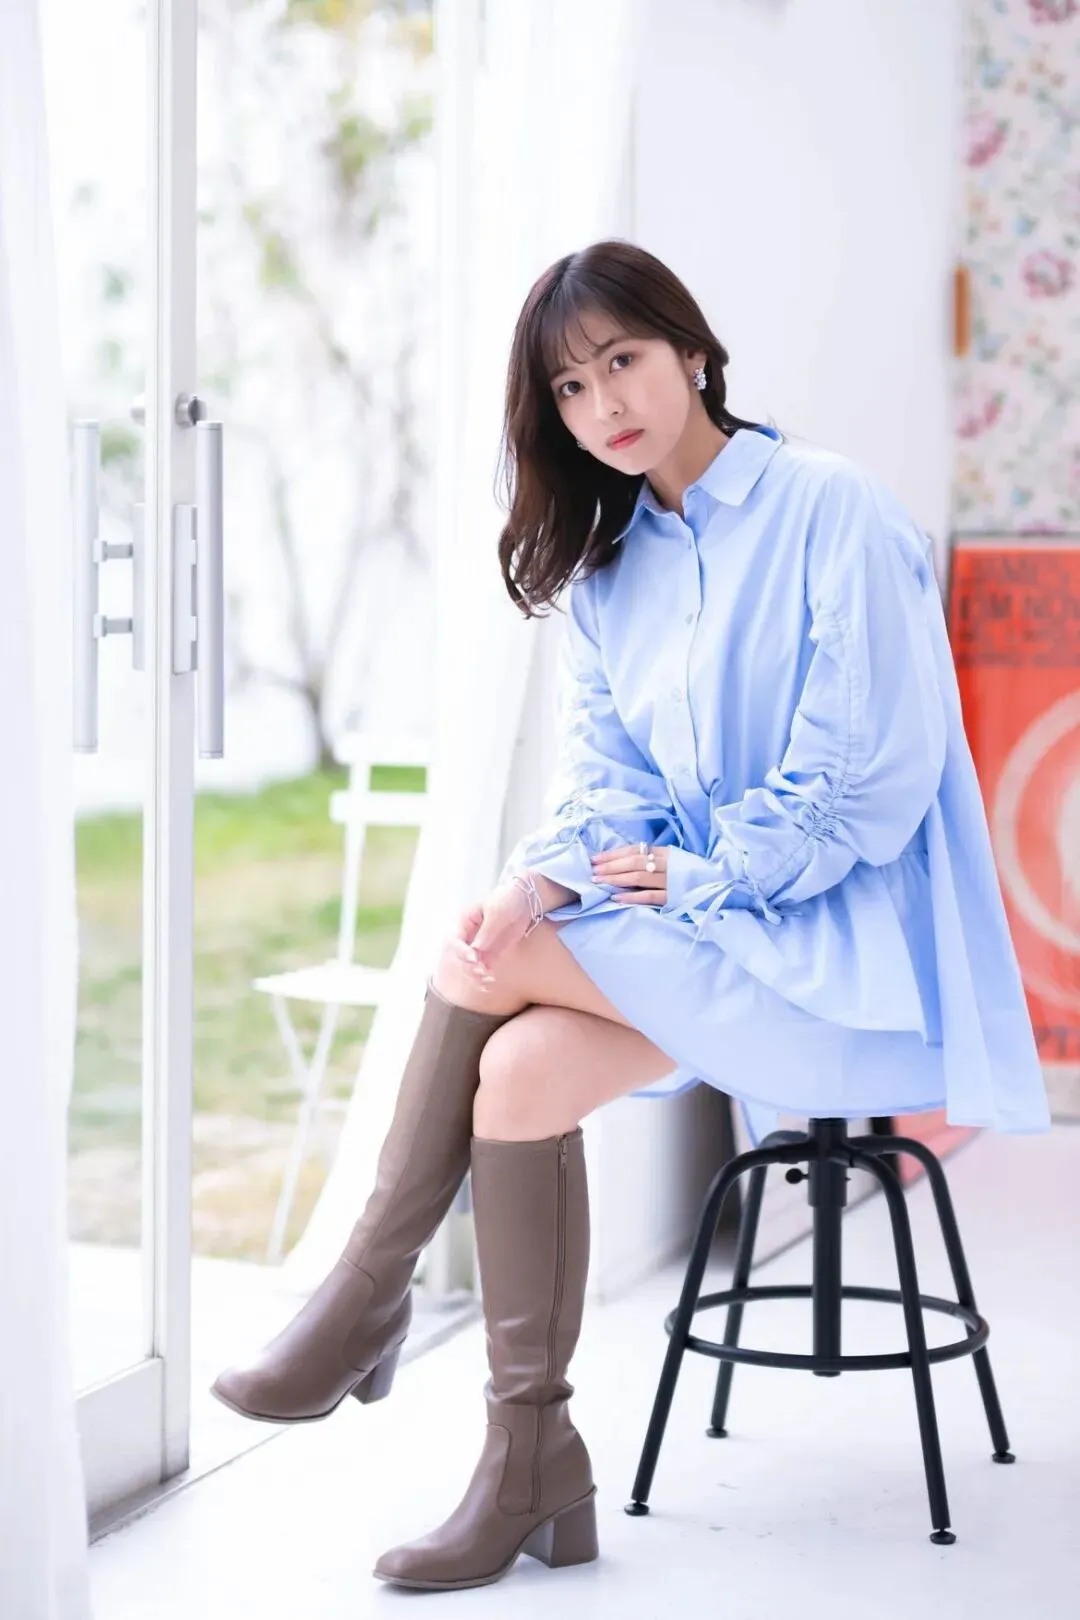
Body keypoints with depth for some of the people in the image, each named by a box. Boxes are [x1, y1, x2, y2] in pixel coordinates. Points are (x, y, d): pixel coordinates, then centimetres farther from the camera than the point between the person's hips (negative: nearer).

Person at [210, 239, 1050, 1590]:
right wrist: (544, 880, -15)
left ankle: (365, 1303, -5)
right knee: (520, 1067, -22)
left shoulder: (830, 511, -8)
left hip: (842, 936, -6)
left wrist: (694, 873, -15)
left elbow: (873, 778, -14)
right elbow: (603, 778, 6)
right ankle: (530, 1477, -12)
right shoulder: (609, 564, 13)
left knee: (481, 969, -21)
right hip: (691, 927, 6)